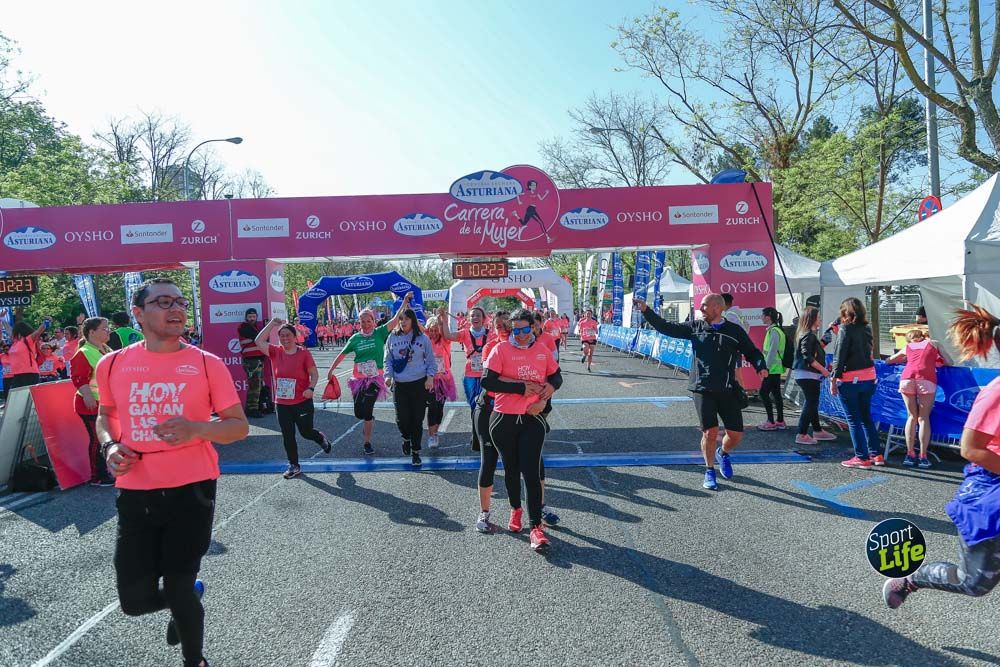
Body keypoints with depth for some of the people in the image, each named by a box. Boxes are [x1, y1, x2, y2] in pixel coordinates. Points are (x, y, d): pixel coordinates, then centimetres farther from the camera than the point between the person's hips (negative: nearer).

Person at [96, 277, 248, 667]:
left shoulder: (207, 365, -6)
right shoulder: (112, 364, 2)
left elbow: (239, 425, -2)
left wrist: (195, 429, -20)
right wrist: (110, 446, -1)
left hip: (191, 491, -3)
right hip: (135, 494, 3)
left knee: (178, 592, 3)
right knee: (135, 600, 6)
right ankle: (187, 597, 43)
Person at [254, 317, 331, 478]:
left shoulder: (304, 353, -6)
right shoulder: (275, 352, 3)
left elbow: (314, 374, -3)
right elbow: (258, 341, -4)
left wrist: (311, 388, -20)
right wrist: (272, 323, -2)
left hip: (303, 402, -3)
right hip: (282, 403, 3)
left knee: (306, 432, 3)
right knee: (287, 436, 7)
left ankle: (321, 438, 37)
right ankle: (294, 466, 21)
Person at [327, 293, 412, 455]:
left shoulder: (379, 333, -3)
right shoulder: (355, 338, 3)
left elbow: (395, 319, -11)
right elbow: (342, 354, 11)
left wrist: (405, 302, -18)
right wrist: (331, 369, 11)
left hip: (375, 379, -3)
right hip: (359, 379, 3)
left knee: (366, 411, -9)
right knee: (358, 413, 4)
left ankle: (367, 443, 9)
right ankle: (370, 419, 41)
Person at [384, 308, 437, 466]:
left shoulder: (423, 338, 1)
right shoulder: (392, 337, 5)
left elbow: (431, 361, 7)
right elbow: (387, 360, 12)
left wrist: (430, 377, -6)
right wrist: (388, 375, -2)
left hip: (420, 384, -1)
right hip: (399, 385, 1)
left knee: (417, 420, 2)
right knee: (402, 419, -3)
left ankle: (415, 452, 17)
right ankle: (406, 439, 31)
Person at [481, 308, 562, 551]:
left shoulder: (542, 350, 5)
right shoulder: (501, 349, -5)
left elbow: (556, 376, 18)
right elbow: (488, 381, -14)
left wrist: (551, 386, -6)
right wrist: (523, 388, -16)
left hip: (533, 420, 0)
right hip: (504, 420, 0)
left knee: (531, 472, -5)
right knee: (511, 469, 15)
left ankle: (536, 527, -1)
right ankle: (516, 509, 40)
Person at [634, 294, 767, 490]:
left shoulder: (735, 331, 4)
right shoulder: (695, 327, 7)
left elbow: (752, 352, 8)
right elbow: (666, 327, 8)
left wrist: (761, 367, -12)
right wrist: (646, 311, 2)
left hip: (728, 391, 1)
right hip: (702, 390, 0)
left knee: (736, 435, 2)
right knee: (710, 432, -7)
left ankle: (723, 453, 38)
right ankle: (709, 472, 15)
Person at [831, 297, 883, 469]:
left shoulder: (846, 329, -10)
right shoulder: (866, 328, 7)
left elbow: (840, 356, -14)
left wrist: (834, 379, -11)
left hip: (850, 379, -6)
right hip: (868, 377, 6)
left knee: (854, 419, 1)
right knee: (866, 416, 16)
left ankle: (862, 457, 3)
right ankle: (876, 454, 19)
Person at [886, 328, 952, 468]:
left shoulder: (907, 347, 29)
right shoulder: (934, 343, 27)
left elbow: (888, 361, 35)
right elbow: (949, 363, 23)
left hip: (907, 378, 2)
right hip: (926, 379, -2)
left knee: (912, 417, 12)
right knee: (923, 418, 2)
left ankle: (910, 455, 9)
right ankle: (923, 457, -1)